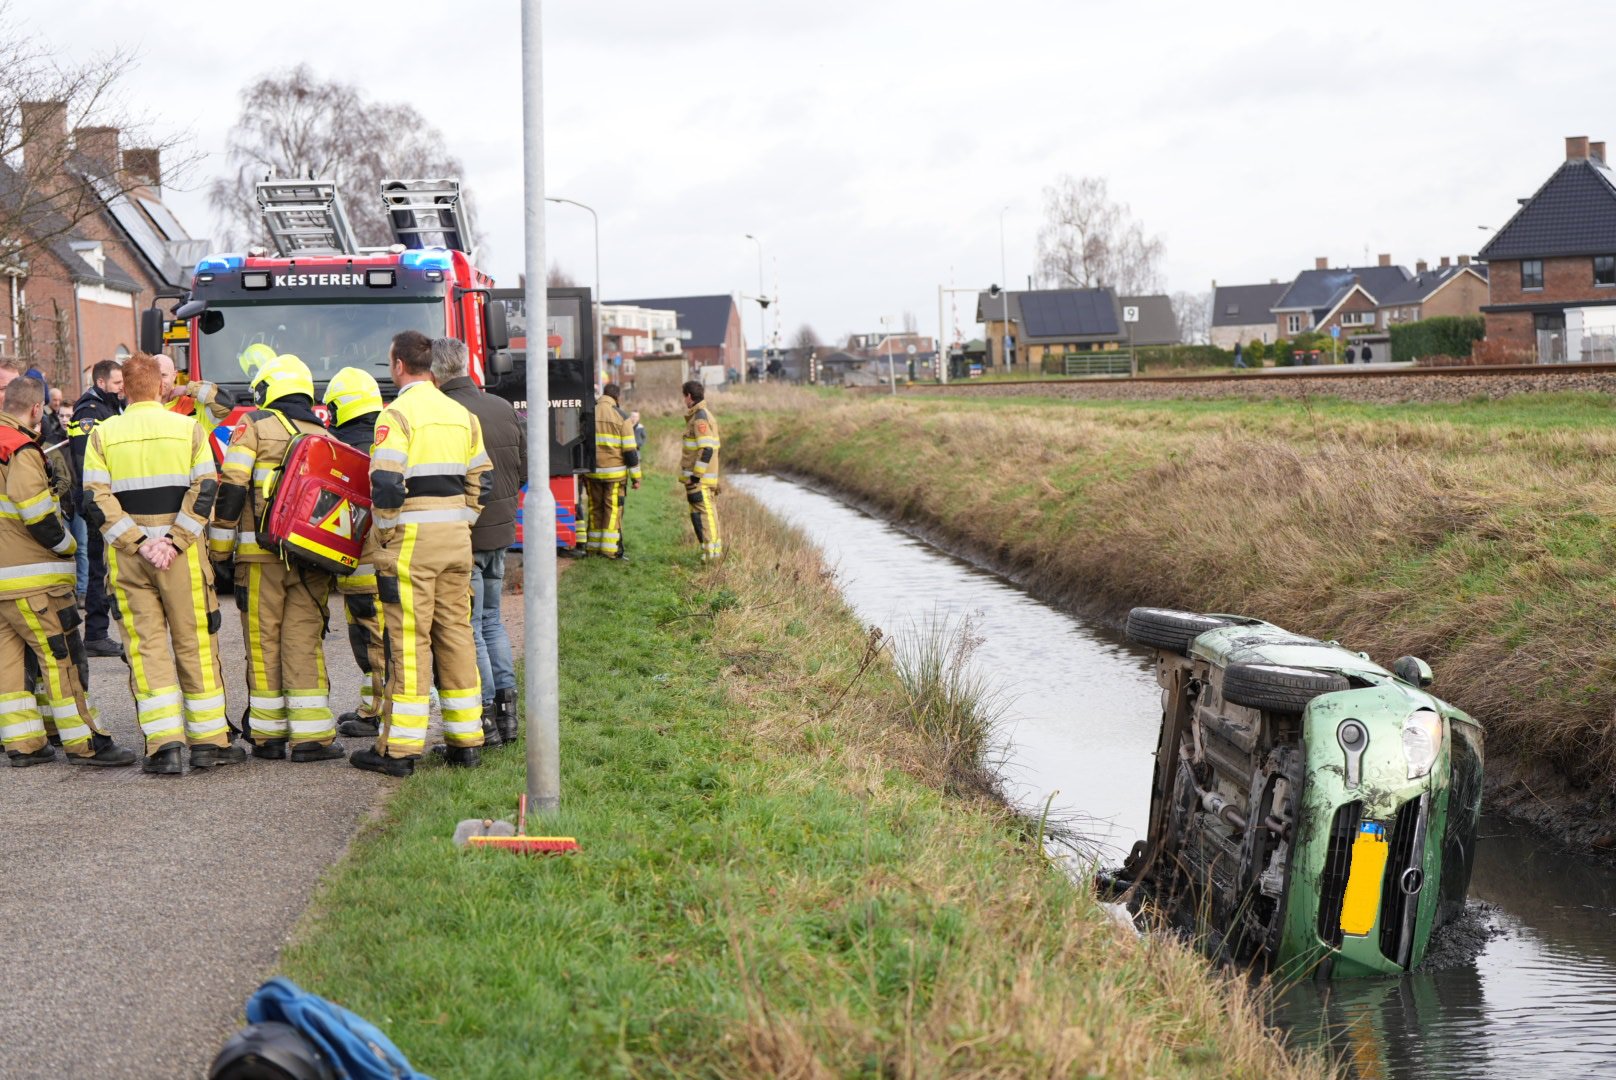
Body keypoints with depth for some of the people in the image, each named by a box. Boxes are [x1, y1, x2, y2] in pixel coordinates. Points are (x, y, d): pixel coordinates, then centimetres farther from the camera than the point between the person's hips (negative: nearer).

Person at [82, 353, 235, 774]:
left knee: (146, 645, 5)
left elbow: (95, 500, -5)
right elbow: (205, 489, -7)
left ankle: (164, 744, -2)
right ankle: (208, 740, 11)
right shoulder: (189, 428, 2)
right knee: (195, 644, 7)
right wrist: (174, 540, -11)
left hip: (126, 556, 1)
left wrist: (139, 543, -9)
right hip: (182, 554, -1)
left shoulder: (103, 435, 3)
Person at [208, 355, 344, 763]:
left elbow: (232, 487, -6)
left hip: (262, 551, -3)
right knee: (304, 641, 4)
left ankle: (268, 735, 8)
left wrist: (218, 546, -1)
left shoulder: (254, 425, 2)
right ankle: (312, 734, -2)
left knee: (263, 641, 4)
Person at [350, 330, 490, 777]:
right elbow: (481, 482, 15)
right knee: (456, 635, 10)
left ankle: (399, 749, -1)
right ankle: (465, 742, 13)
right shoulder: (461, 414, 12)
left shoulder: (398, 414, -10)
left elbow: (386, 485, -18)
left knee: (409, 641, -4)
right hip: (457, 538, 7)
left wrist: (385, 532, -5)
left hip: (413, 538, -6)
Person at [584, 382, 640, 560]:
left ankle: (594, 548, 12)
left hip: (592, 472, 4)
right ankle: (610, 549, -5)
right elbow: (630, 450, -7)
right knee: (613, 510, -1)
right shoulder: (621, 416, -6)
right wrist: (635, 476, -2)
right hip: (614, 473, -4)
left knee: (595, 509, 11)